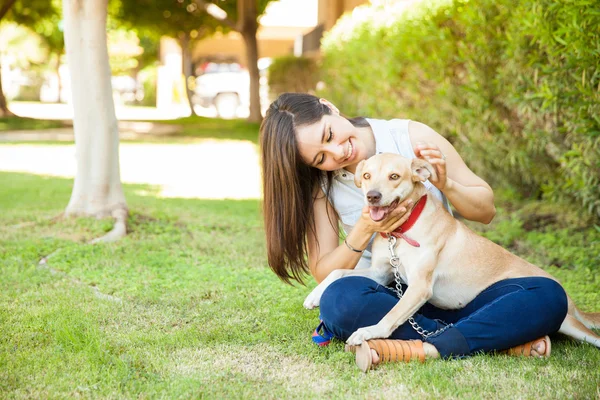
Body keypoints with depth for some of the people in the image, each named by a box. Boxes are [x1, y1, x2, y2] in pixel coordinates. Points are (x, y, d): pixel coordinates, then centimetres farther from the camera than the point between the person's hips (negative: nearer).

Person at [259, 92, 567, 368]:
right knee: (339, 299, -37)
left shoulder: (411, 137, -5)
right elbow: (322, 273, -5)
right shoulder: (319, 184, -2)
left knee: (548, 295, -24)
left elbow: (486, 209, 3)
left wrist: (445, 185, -17)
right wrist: (364, 231, -21)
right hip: (384, 297, 0)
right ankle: (501, 338, -29)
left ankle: (422, 349, -35)